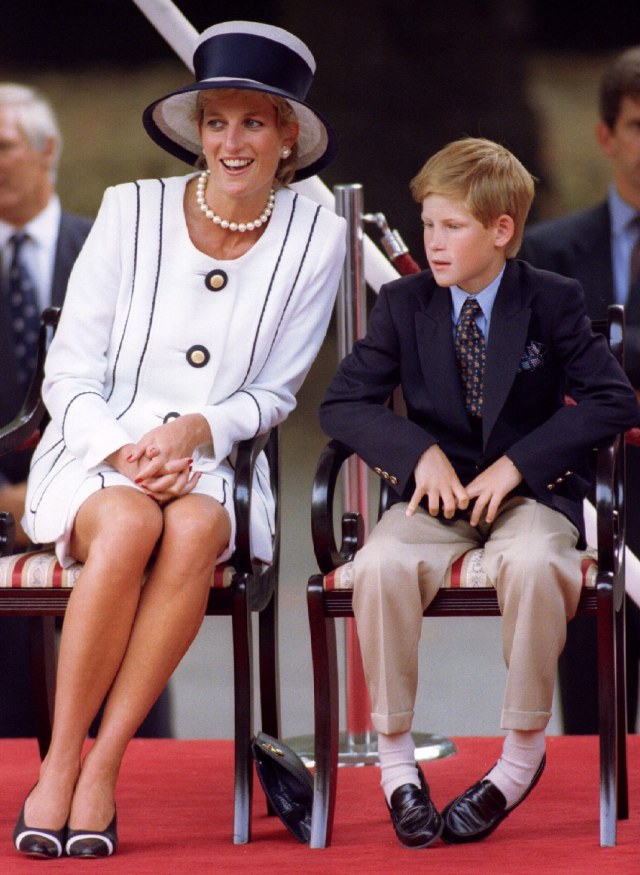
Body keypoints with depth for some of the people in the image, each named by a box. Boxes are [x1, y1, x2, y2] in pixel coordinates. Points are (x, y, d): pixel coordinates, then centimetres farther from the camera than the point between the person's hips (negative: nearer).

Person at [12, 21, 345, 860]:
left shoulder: (314, 237, 2)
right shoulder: (131, 211, 0)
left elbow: (275, 394, 6)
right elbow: (68, 372, 1)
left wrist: (194, 431, -14)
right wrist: (125, 451, -17)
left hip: (214, 467, 1)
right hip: (95, 454, -1)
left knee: (193, 532, -35)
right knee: (131, 525, -36)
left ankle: (103, 768, -29)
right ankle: (58, 769, -27)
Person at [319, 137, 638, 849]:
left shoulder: (554, 302, 0)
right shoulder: (404, 304, 5)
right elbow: (343, 403, 4)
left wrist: (519, 463, -15)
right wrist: (421, 453, -13)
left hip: (530, 491, -2)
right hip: (439, 491, 2)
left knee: (532, 563, -38)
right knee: (381, 565, -32)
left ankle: (522, 755, -19)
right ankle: (395, 757, -16)